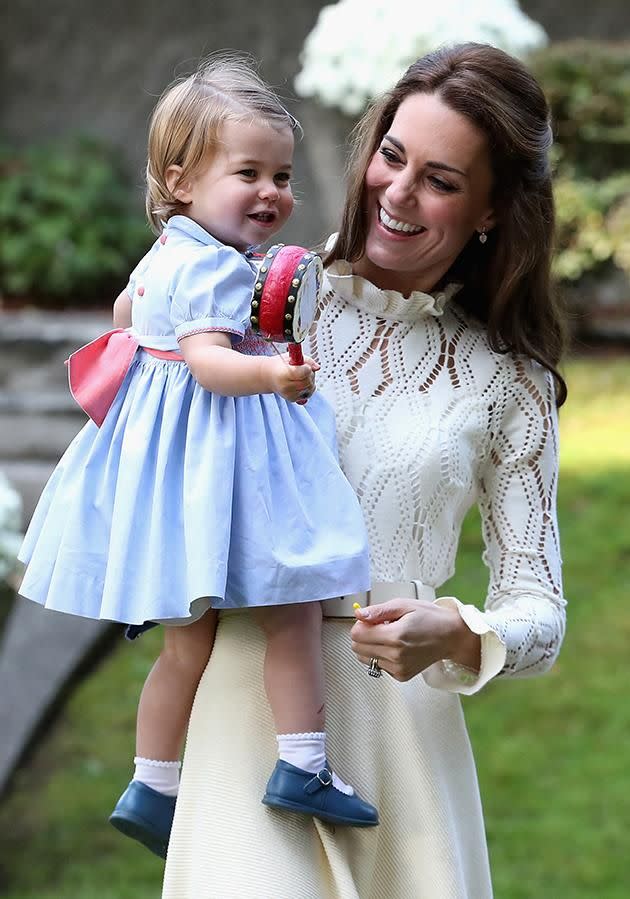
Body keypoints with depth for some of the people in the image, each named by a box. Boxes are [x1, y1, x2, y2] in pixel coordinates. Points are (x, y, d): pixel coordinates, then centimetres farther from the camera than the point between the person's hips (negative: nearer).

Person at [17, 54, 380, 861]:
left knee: (190, 637, 14)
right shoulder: (214, 269, -18)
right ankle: (302, 765, -7)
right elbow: (207, 360, -31)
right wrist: (269, 373, -45)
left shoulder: (167, 253, 14)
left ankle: (152, 788, 18)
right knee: (293, 605, -6)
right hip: (210, 455, -10)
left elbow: (124, 310, 32)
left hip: (171, 450, 10)